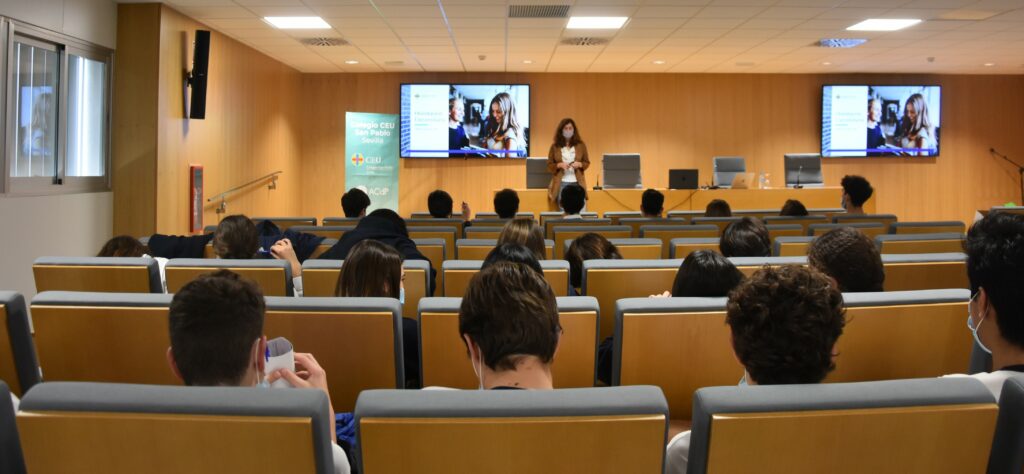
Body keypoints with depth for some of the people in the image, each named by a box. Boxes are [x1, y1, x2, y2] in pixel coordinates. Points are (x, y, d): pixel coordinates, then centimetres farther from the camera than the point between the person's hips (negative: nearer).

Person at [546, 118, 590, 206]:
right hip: (561, 183, -1)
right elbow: (549, 165, 4)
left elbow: (587, 163, 10)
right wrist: (559, 165, -14)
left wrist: (579, 164, -11)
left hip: (577, 183, 1)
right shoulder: (555, 146, 2)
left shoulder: (580, 145, 5)